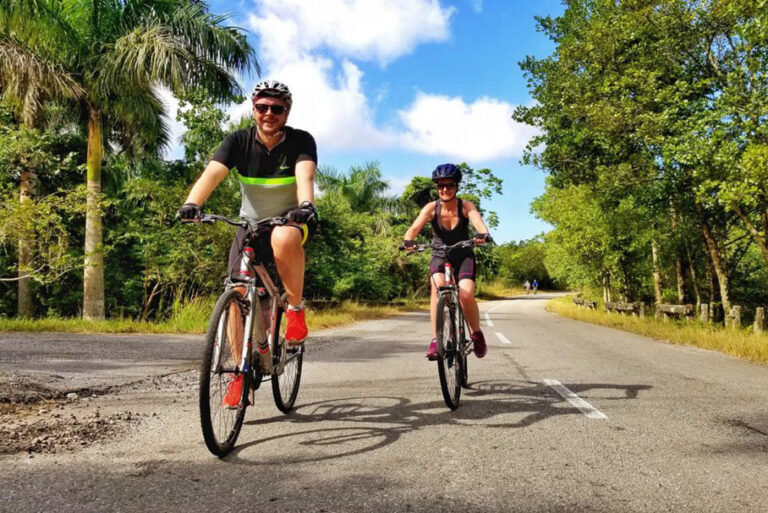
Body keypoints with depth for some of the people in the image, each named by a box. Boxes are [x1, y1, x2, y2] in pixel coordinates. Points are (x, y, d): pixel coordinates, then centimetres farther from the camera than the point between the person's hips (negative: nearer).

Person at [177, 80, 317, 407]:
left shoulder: (301, 141, -13)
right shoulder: (239, 141, -10)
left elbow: (305, 175, -32)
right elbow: (212, 173, -25)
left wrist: (306, 205, -54)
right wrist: (191, 204, -45)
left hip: (290, 223, -2)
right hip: (249, 225, 3)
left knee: (284, 239, -40)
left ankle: (296, 307, -16)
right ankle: (241, 373, 7)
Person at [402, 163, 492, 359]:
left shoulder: (466, 206, -13)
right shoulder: (431, 208, -12)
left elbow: (478, 222, -31)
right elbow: (415, 227, -26)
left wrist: (483, 235, -54)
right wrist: (408, 241, -48)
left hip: (463, 256, 0)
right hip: (439, 256, 1)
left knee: (466, 294, -23)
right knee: (437, 286, -30)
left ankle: (477, 334, 4)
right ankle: (435, 340, -26)